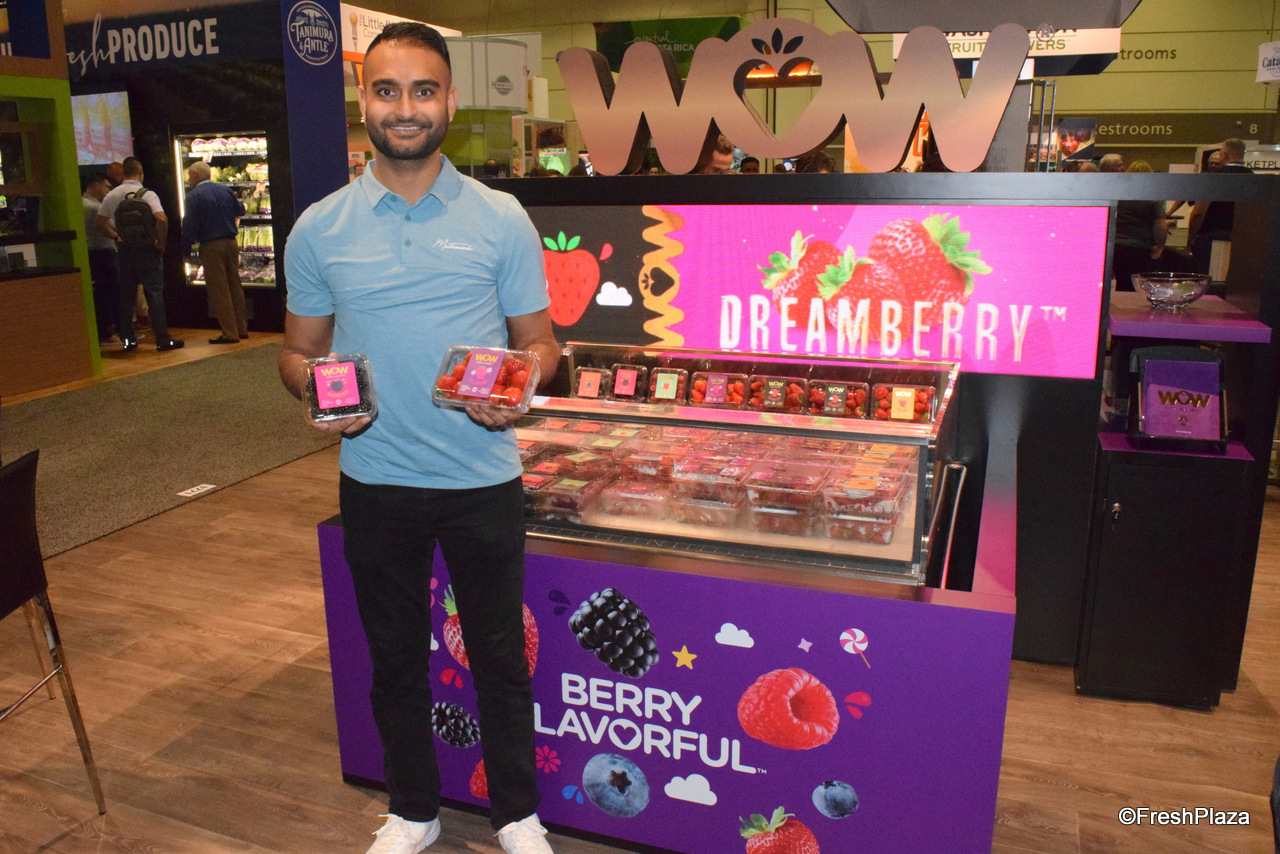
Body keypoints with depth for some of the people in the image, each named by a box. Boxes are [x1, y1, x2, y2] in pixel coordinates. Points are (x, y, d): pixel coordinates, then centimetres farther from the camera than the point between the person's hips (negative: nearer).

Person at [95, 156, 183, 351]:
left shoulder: (112, 195, 4)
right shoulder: (147, 194, -10)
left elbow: (99, 222, 7)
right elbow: (162, 219, -24)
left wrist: (116, 236, 17)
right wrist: (160, 243, -12)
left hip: (124, 249, 4)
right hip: (146, 248, -4)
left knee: (125, 294, 10)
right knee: (154, 293, -2)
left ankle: (127, 339, 14)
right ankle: (162, 339, -4)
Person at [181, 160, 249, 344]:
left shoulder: (194, 196, -9)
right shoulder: (225, 190, 6)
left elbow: (189, 225, -11)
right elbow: (240, 210, 19)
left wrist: (186, 249, -2)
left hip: (211, 246, -6)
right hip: (231, 243, 6)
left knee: (219, 291, -2)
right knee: (235, 287, 13)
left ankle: (229, 333, -2)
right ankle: (242, 329, 18)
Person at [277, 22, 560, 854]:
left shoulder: (501, 219, -4)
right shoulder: (319, 229, 1)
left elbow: (539, 342, 1)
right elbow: (299, 353, 8)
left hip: (483, 480, -1)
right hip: (376, 482, 2)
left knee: (500, 657, 12)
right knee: (396, 658, 18)